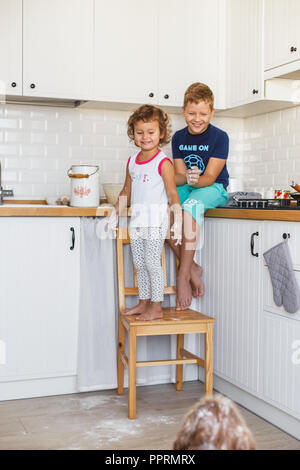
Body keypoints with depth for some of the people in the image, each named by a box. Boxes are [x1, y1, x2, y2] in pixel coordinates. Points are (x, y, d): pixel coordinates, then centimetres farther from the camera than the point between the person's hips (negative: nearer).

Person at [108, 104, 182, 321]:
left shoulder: (163, 163, -10)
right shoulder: (132, 162, 10)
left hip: (155, 219, -7)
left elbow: (172, 194, -12)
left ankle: (156, 307, 5)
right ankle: (144, 303, 24)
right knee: (139, 264, 12)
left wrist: (178, 221, -20)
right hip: (137, 219, 7)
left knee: (152, 263, -5)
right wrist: (115, 215, 22)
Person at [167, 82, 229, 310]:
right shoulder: (179, 137, 5)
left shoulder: (219, 137, -9)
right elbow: (179, 176, 1)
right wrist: (184, 178, -24)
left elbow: (210, 178, -14)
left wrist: (195, 180, -36)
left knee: (191, 205, -38)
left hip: (214, 190, -5)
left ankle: (183, 274, -31)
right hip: (187, 189, 5)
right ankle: (192, 268, -19)